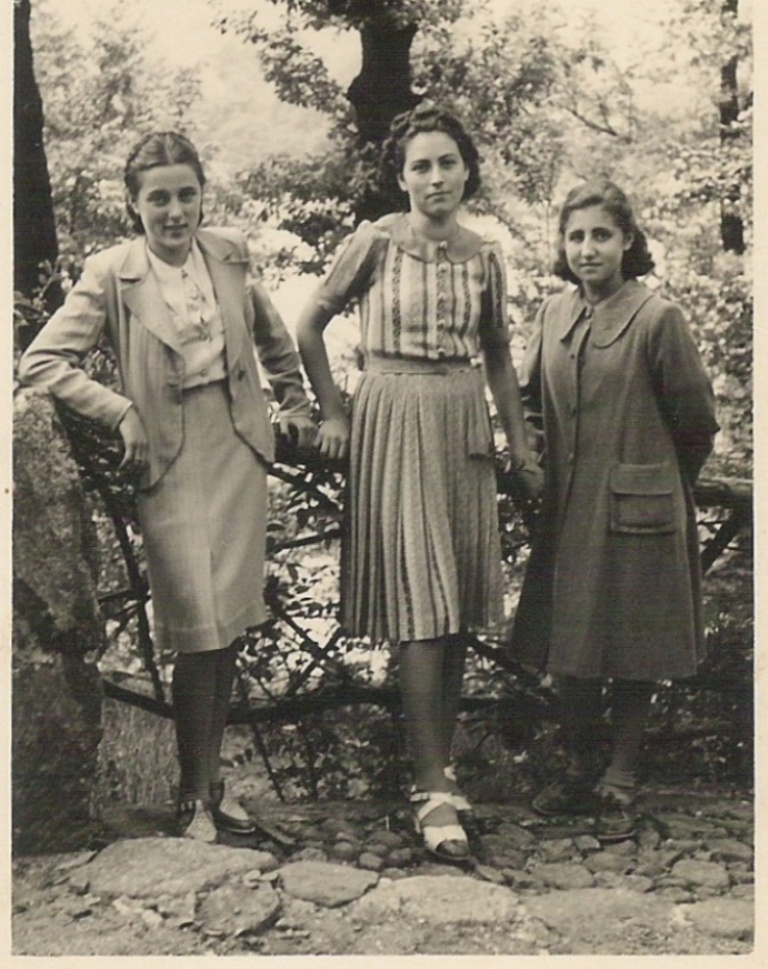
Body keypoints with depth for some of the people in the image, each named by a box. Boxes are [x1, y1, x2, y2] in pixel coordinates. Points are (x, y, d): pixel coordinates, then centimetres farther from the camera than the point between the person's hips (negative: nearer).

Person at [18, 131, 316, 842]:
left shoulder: (228, 253, 4)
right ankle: (194, 801, 12)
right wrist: (120, 412, -16)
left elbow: (271, 332, 22)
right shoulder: (110, 274, -8)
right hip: (170, 465, -4)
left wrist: (294, 401, 21)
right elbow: (40, 362, -10)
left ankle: (213, 781, 25)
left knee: (229, 629, 9)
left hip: (239, 452, 4)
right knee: (198, 634, -5)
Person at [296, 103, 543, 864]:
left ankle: (435, 764, 20)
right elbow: (310, 324, 3)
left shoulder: (483, 257, 8)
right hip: (394, 422, -4)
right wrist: (332, 411, 0)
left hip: (463, 426, 5)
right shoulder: (375, 242, -4)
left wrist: (519, 440, 15)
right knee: (418, 601, -9)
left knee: (457, 606, 6)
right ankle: (434, 790, -7)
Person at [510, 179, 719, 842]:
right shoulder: (555, 314, 6)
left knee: (632, 652, 4)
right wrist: (555, 472, 12)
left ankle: (620, 786, 18)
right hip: (567, 510, 5)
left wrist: (652, 478, 8)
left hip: (636, 510, -5)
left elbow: (696, 421, -3)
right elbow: (533, 399, 19)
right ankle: (580, 773, 27)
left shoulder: (658, 318, -10)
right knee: (569, 646, 12)